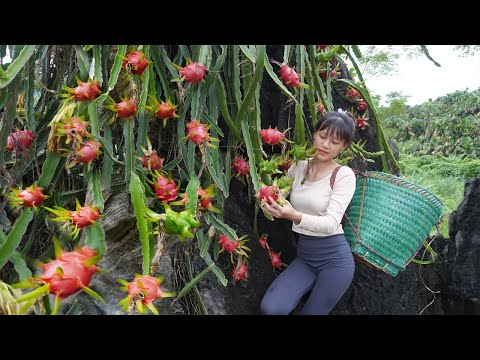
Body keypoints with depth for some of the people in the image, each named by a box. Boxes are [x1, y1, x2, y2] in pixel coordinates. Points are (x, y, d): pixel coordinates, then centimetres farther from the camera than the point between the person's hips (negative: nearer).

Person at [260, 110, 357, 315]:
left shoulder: (344, 174, -9)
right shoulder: (298, 167, 4)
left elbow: (332, 223, -21)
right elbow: (273, 211, 4)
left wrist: (295, 216, -38)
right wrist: (268, 202, -18)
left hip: (334, 258, -3)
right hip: (304, 256, 4)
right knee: (270, 308, -15)